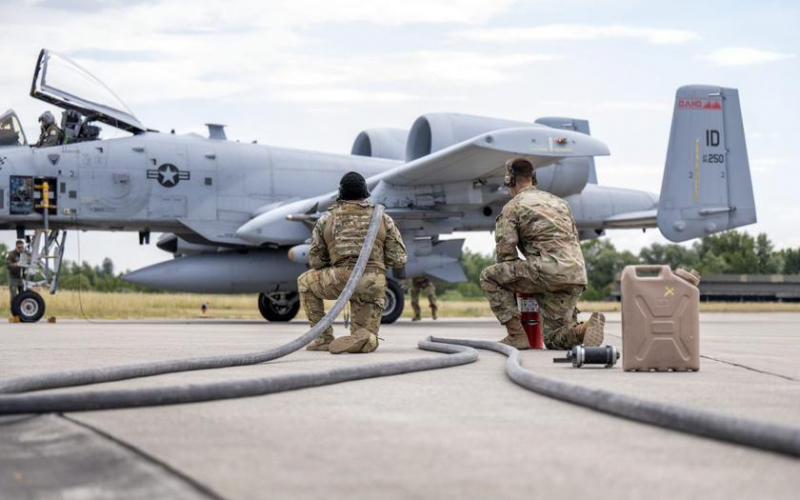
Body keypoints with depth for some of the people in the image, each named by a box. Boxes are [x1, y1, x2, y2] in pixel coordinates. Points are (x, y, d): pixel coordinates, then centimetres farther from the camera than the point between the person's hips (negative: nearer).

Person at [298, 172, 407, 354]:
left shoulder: (326, 220, 14)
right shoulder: (383, 219, 15)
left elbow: (316, 261, 18)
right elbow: (399, 260, 11)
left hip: (341, 280, -1)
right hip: (373, 287, 1)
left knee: (305, 281, 30)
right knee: (368, 344, 16)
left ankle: (324, 338, 19)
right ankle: (363, 338, -23)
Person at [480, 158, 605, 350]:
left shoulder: (512, 207, 6)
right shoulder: (558, 201, 29)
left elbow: (505, 250, -2)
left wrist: (518, 281, 16)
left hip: (549, 269, -7)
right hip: (576, 276, 7)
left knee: (489, 277, 10)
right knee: (556, 341, 14)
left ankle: (517, 335, 2)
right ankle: (585, 328, -17)